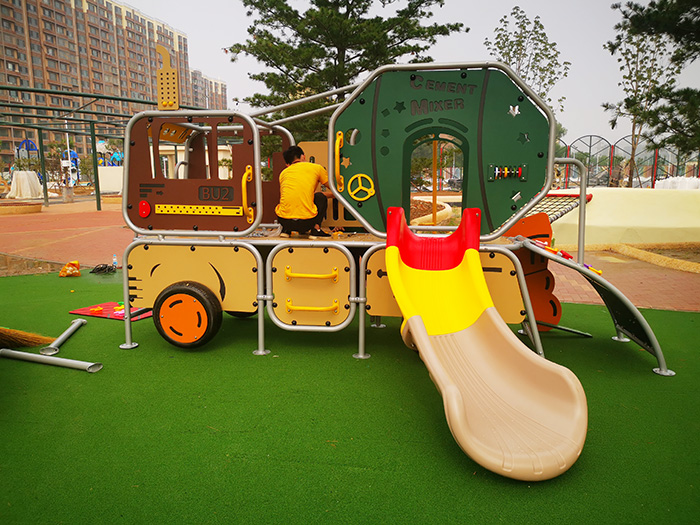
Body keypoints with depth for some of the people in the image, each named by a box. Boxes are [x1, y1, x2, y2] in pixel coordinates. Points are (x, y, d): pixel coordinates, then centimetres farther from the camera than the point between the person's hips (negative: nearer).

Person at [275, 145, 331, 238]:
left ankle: (285, 230, 20)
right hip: (306, 222, -4)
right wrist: (329, 194, 46)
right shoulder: (316, 167, 13)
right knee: (321, 197, 24)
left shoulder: (283, 173, 20)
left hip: (284, 221, 4)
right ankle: (316, 229, 10)